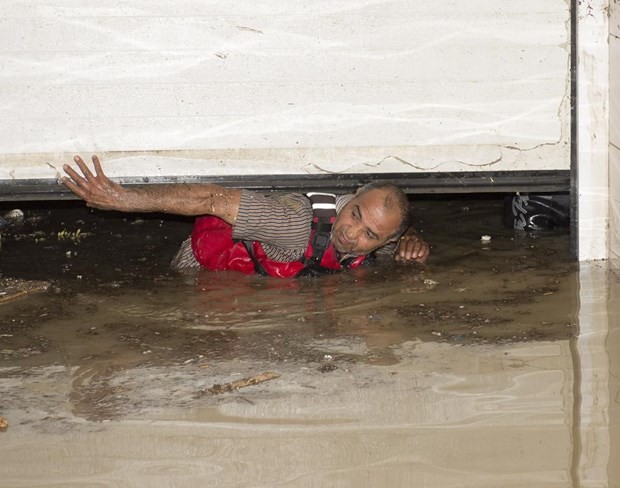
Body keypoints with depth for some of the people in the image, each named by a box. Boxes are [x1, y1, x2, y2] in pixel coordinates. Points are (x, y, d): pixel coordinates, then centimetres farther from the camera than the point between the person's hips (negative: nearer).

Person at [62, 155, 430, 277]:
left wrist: (413, 243, -20)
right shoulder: (299, 222, -43)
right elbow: (213, 200, -43)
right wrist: (122, 198, -45)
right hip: (203, 271, -6)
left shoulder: (382, 239, -21)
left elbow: (405, 233, 6)